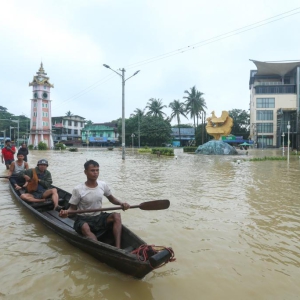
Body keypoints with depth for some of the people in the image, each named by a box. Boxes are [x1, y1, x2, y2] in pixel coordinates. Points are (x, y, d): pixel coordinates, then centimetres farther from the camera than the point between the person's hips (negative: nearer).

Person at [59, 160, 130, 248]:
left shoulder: (103, 185, -3)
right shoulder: (78, 189, -14)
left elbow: (111, 198, 11)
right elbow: (73, 208, -6)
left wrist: (121, 203, -8)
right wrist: (66, 212, -29)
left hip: (99, 217, 4)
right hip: (83, 220, -3)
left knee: (116, 216, -22)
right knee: (85, 227, -38)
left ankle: (118, 247, -30)